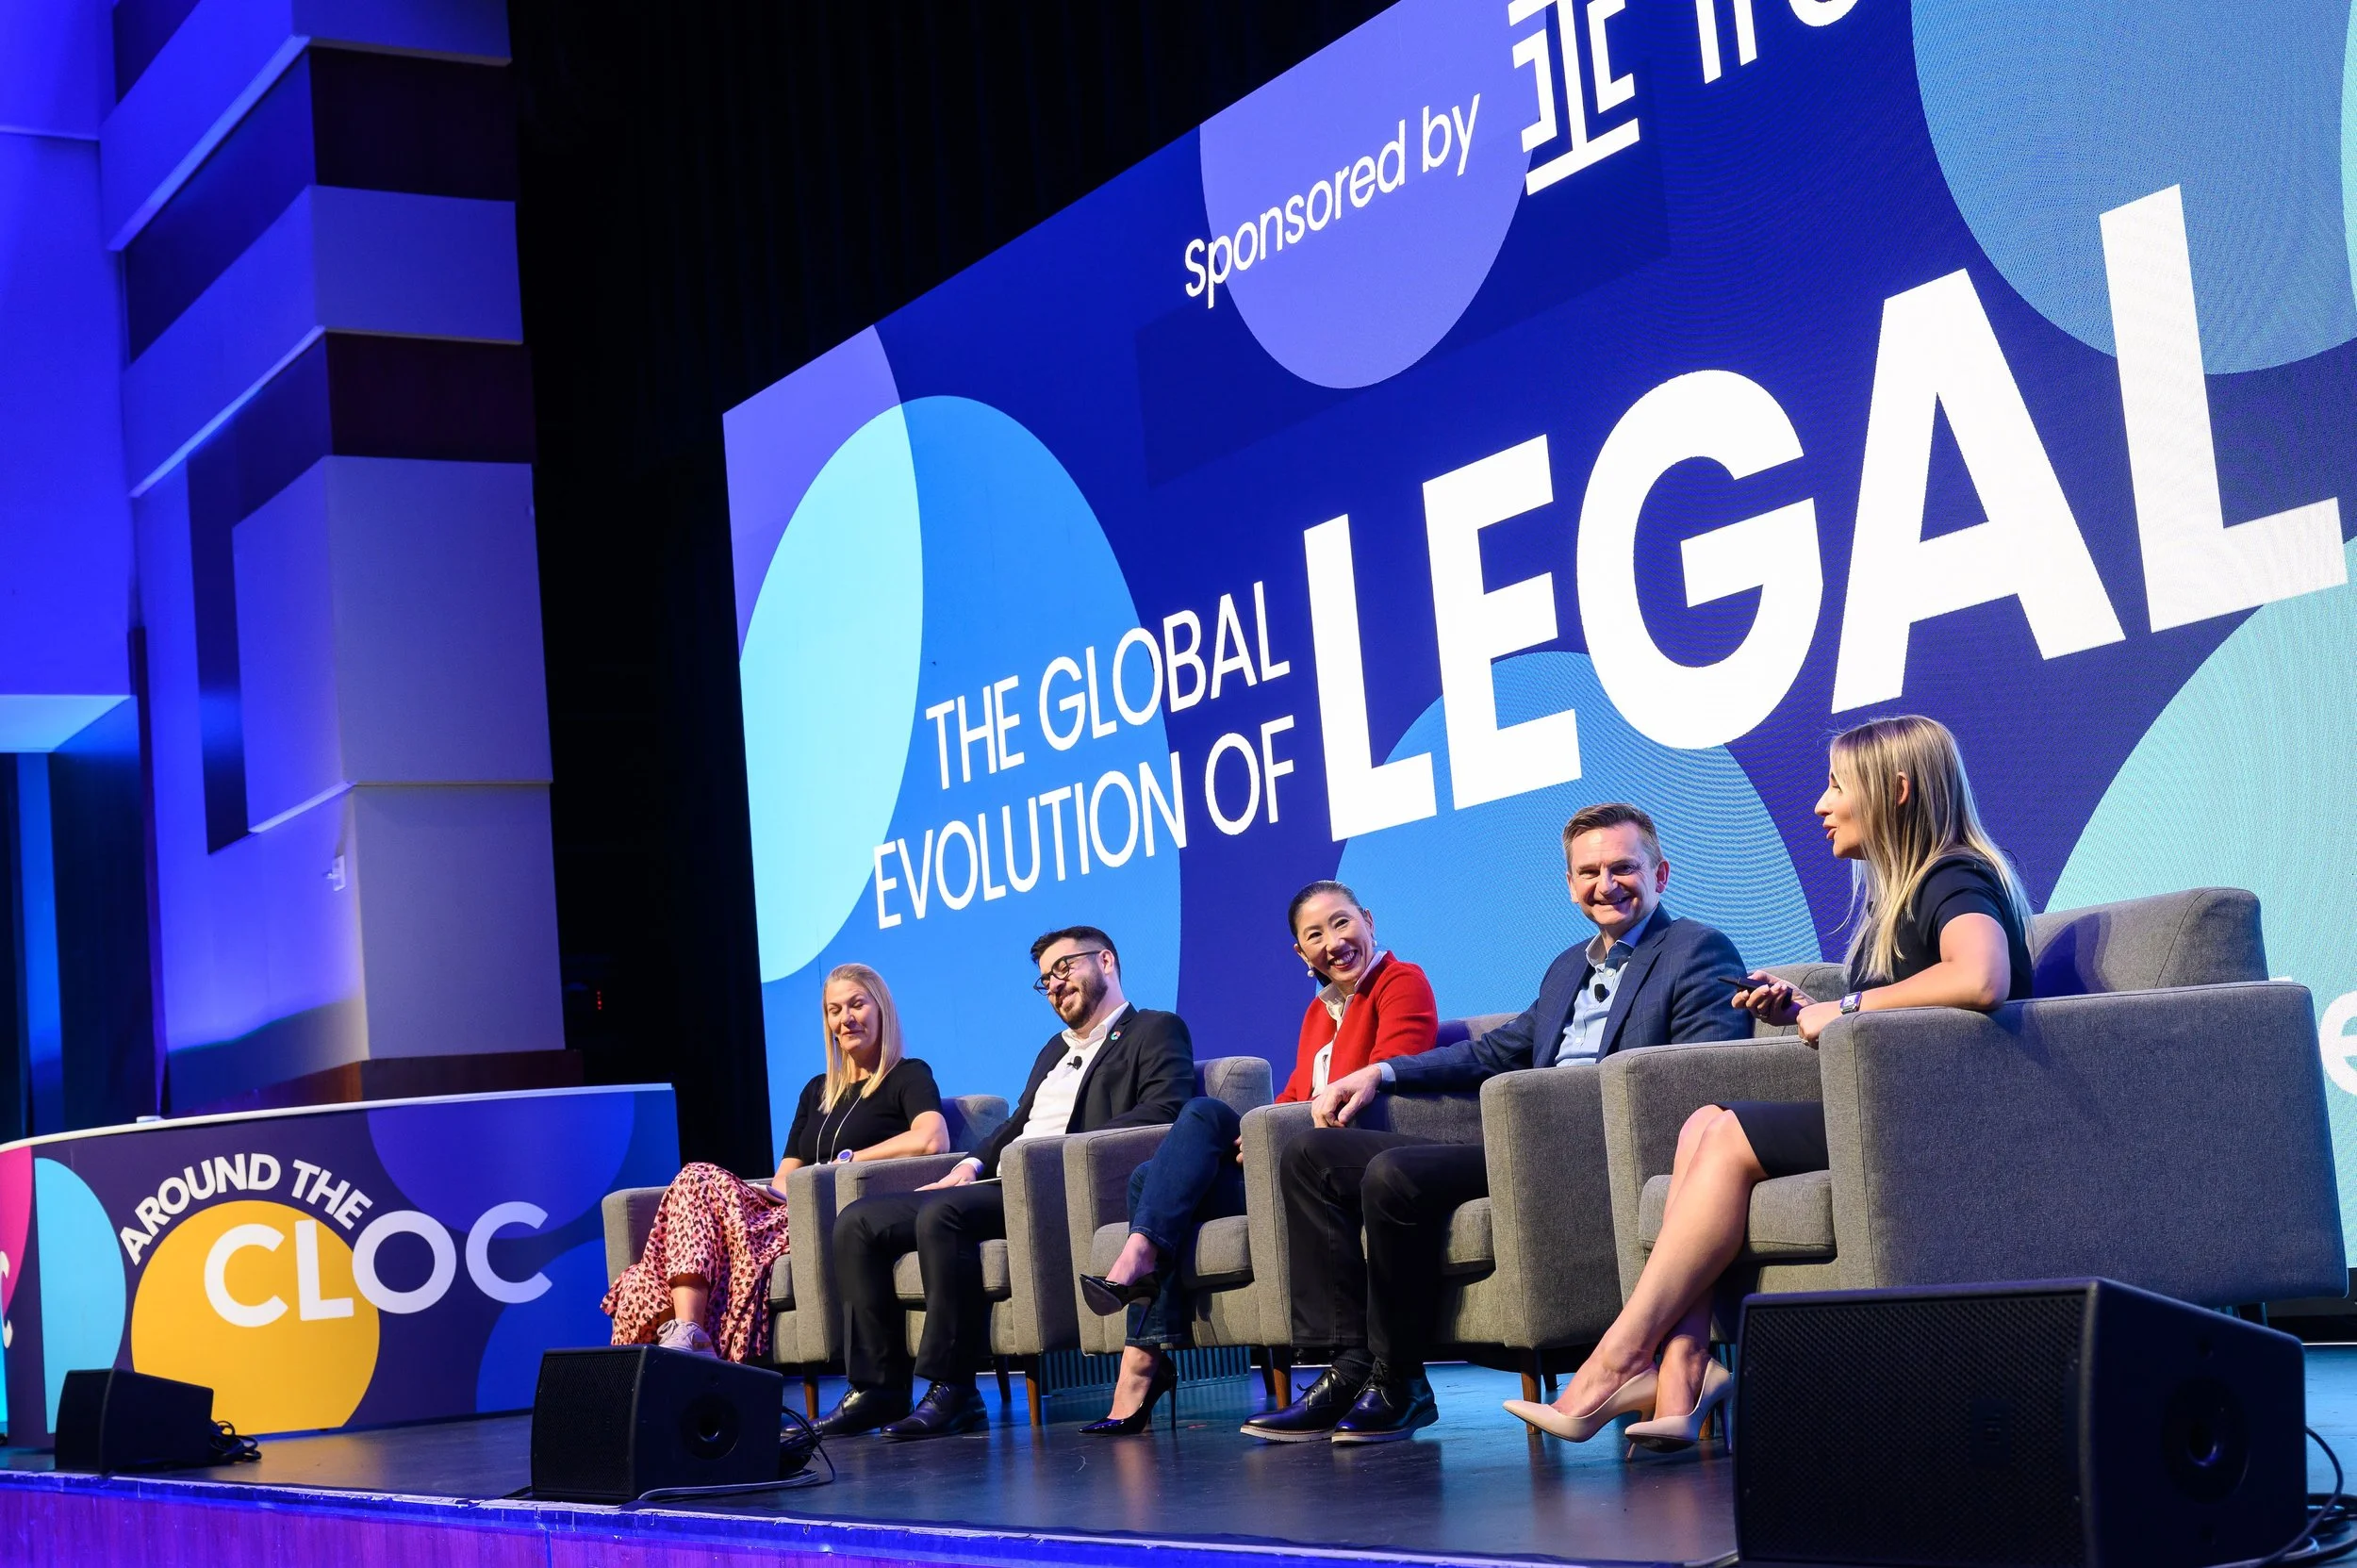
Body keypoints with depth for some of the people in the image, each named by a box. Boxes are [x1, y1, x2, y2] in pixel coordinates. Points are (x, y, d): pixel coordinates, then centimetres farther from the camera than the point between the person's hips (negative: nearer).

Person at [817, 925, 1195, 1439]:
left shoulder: (1156, 1031, 6)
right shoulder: (1055, 1050, 32)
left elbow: (1162, 1111, -11)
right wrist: (974, 1163, 7)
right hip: (1001, 1186, 9)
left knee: (941, 1213, -34)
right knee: (856, 1223, -5)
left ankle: (953, 1390, -30)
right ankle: (877, 1388, -8)